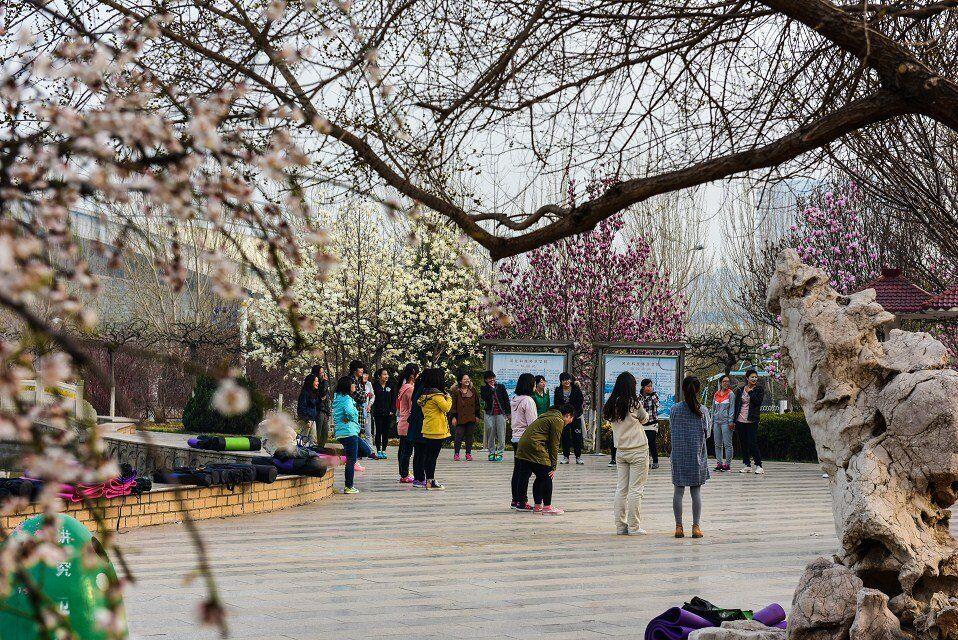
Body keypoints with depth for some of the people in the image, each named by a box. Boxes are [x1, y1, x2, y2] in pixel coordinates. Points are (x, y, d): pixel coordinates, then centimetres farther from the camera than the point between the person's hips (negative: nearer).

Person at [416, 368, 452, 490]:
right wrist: (448, 398, 2)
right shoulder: (437, 395, -14)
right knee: (433, 455, -6)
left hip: (427, 429, 8)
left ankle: (428, 480, 15)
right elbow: (446, 408, -15)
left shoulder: (424, 394, 11)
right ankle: (431, 481, -6)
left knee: (427, 455, 10)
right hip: (437, 429, -8)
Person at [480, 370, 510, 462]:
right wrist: (491, 388, -8)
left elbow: (506, 399, 8)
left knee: (501, 433, -3)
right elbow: (484, 398, -11)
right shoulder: (484, 389, 8)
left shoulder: (500, 387, 9)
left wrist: (508, 411, 1)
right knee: (490, 433, 1)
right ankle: (491, 452, 9)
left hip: (500, 413, 0)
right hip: (489, 413, 0)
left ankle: (500, 452, 1)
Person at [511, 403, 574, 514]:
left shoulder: (549, 416, 25)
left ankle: (537, 505, 20)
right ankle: (547, 507, -2)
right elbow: (554, 445, -7)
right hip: (535, 448, -10)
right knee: (547, 477, -3)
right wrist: (553, 467, -4)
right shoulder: (558, 421, -5)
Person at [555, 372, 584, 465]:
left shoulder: (575, 389, -1)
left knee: (577, 437, -1)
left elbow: (581, 401, -4)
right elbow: (556, 404, 5)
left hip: (575, 416, -2)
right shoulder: (558, 391, 5)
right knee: (565, 437, 4)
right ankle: (565, 457, 11)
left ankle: (578, 457, 6)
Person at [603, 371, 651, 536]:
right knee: (636, 490, -1)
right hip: (638, 450, -5)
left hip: (621, 451, 5)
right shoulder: (635, 403, -12)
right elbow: (644, 419, 3)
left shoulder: (612, 404, 1)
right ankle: (634, 527, 1)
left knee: (621, 489, 9)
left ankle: (620, 526, 11)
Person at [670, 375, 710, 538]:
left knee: (678, 490, 7)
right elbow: (707, 433, 0)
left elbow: (672, 429, 5)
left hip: (678, 455, 1)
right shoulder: (702, 411, -6)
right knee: (696, 491, 5)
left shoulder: (674, 410, -5)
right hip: (697, 455, 0)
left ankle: (679, 527, 6)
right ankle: (696, 526, 3)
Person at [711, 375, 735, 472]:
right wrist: (712, 421, 15)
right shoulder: (716, 394, 14)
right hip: (717, 421, 5)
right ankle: (719, 463, 10)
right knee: (717, 444, 6)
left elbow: (732, 408, -4)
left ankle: (727, 464, -2)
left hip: (725, 421, -5)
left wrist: (731, 421, -11)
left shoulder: (730, 394, 0)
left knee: (727, 444, -4)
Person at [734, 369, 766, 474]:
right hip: (740, 421, 4)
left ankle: (759, 466, -6)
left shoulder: (759, 390, 2)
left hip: (751, 421, -4)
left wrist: (750, 392, -11)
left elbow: (758, 402, -14)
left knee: (752, 443, -11)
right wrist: (734, 420, 8)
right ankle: (747, 465, 15)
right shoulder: (740, 390, 11)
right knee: (743, 444, 7)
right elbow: (736, 405, 12)